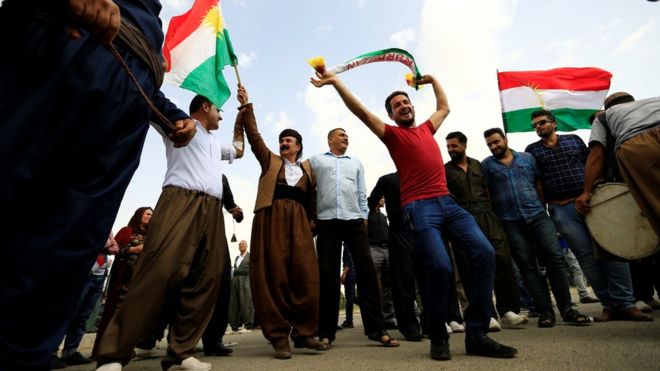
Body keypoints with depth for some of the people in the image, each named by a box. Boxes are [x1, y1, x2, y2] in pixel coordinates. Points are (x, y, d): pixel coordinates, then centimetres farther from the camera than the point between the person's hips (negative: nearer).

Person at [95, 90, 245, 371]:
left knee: (206, 280, -5)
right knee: (159, 271, -20)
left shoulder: (215, 144, 36)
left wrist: (240, 120, 49)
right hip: (181, 200, -7)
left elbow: (238, 151, 52)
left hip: (212, 210, 7)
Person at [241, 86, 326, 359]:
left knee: (304, 275, -5)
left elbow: (312, 198, 16)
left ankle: (304, 333, 6)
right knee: (274, 275, -5)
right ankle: (279, 337, 2)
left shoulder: (307, 168, 21)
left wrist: (312, 222, 2)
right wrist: (246, 106, 3)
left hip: (298, 222, 1)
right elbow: (254, 136, 9)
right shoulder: (270, 161, 19)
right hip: (272, 219, -1)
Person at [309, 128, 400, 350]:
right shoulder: (316, 160, 15)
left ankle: (376, 329, 3)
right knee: (327, 273, 0)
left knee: (366, 270, -4)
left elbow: (362, 194, 17)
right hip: (327, 221, -2)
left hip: (354, 220, 2)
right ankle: (326, 332, 9)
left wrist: (364, 218, 7)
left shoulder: (356, 163, 23)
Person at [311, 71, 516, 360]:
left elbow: (444, 107, 46)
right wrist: (335, 81, 0)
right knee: (440, 268, -21)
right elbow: (361, 112, 2)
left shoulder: (426, 129, 27)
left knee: (485, 253, -12)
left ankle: (477, 335, -1)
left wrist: (432, 80, 50)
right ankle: (438, 338, 4)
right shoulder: (392, 134, 11)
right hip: (420, 207, -6)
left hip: (447, 202, 6)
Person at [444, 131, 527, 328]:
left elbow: (486, 189, 20)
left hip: (487, 215, 4)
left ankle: (508, 310, -1)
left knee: (502, 258, -8)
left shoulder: (477, 164, 19)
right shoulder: (445, 170, 7)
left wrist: (490, 212, 10)